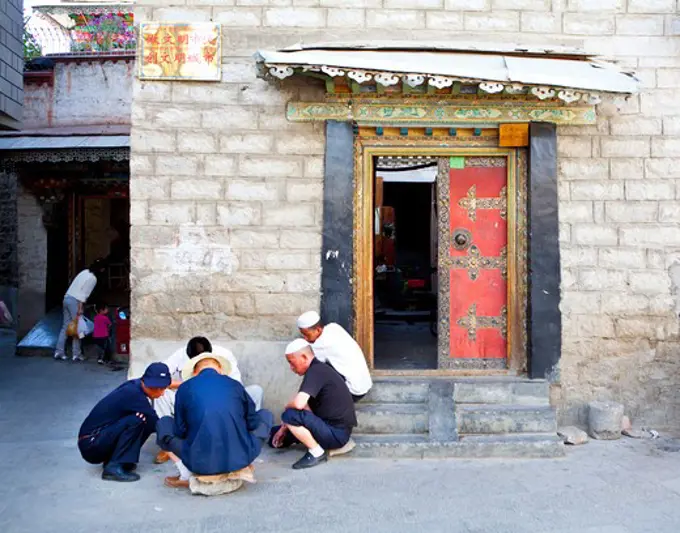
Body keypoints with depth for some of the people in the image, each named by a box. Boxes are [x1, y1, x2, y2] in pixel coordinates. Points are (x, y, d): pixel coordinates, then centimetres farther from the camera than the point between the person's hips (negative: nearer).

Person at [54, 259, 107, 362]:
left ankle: (59, 351, 9)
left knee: (65, 326, 10)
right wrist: (80, 310, -18)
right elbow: (84, 294, -16)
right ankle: (76, 354, 1)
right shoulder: (93, 278, -10)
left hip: (67, 298, 8)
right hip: (75, 301, -8)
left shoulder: (85, 272, 14)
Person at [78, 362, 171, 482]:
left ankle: (111, 459, 5)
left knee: (147, 423, 0)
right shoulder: (133, 394, -23)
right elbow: (156, 424, -17)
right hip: (91, 444, -9)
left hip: (100, 440, 9)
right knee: (138, 419, -24)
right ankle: (114, 467, -17)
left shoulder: (134, 387, 1)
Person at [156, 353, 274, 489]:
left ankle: (186, 476, 8)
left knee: (164, 423, 25)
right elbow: (252, 423, 16)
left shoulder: (185, 388, 7)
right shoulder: (235, 385, 9)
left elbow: (180, 431, 12)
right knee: (266, 415, 26)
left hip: (201, 463, 0)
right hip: (239, 459, 1)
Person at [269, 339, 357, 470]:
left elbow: (298, 404, -32)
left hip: (336, 433, -10)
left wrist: (287, 407, -8)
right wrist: (283, 428, 10)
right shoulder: (319, 369, 11)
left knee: (290, 416, -26)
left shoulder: (315, 371, -20)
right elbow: (304, 406, 16)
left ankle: (317, 452, -11)